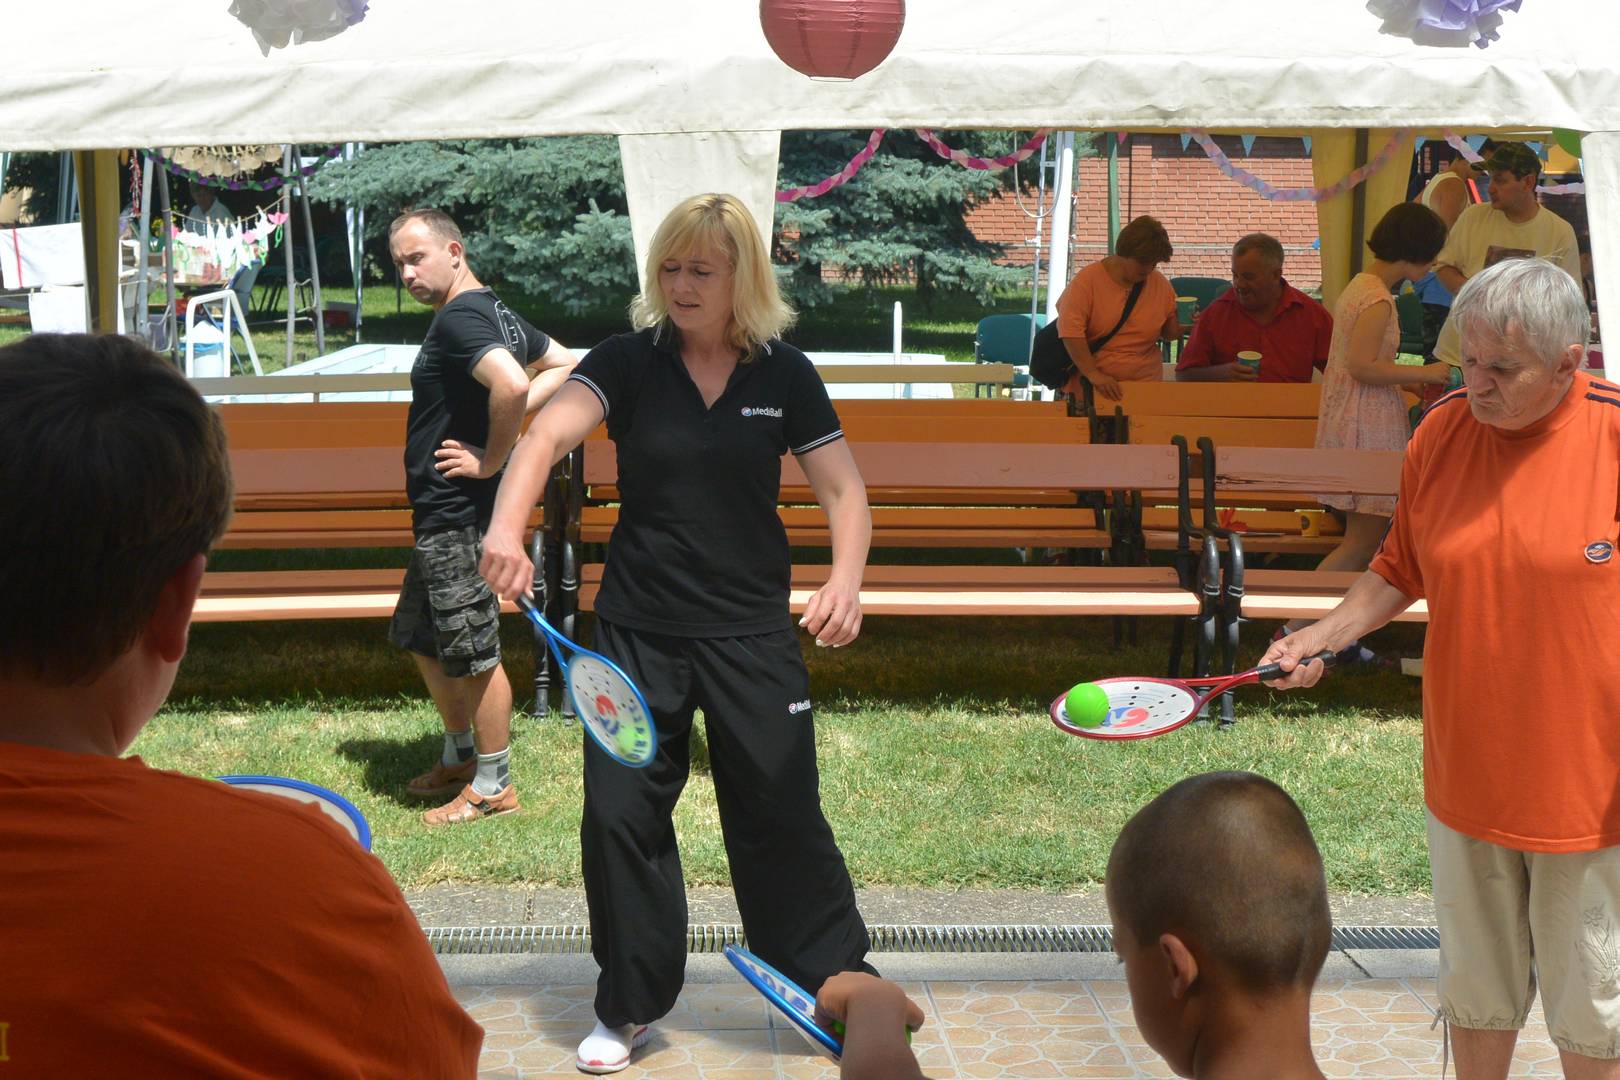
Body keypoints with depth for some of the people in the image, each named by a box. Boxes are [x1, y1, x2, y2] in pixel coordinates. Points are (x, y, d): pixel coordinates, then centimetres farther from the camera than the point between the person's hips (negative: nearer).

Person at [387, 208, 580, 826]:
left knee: (473, 652, 0)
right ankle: (460, 756, 35)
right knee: (420, 637, 22)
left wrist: (491, 460, -21)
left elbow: (510, 385, -36)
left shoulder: (458, 319, -18)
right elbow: (564, 364, 21)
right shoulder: (497, 314, 12)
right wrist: (510, 423, 9)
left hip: (458, 515, -11)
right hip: (445, 516, 11)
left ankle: (493, 786, 12)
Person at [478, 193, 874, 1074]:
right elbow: (549, 432, -21)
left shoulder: (784, 374, 0)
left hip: (753, 634, 0)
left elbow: (842, 488, 0)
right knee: (621, 814, 2)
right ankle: (628, 1007, 20)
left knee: (782, 816, 4)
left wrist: (845, 578, -20)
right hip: (638, 631, 0)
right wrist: (507, 528, -40)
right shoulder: (629, 361, -4)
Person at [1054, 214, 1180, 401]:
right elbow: (1071, 331, -15)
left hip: (1145, 385, 3)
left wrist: (1184, 325, -3)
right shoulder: (1087, 280, -5)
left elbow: (1169, 331, 20)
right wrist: (1094, 375, -22)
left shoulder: (1159, 284, 9)